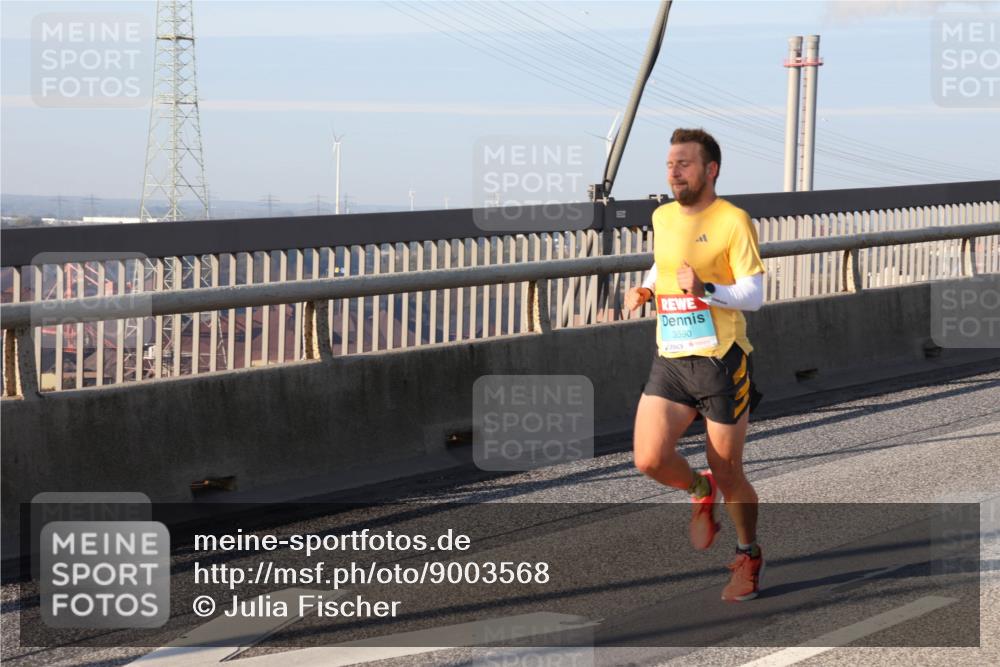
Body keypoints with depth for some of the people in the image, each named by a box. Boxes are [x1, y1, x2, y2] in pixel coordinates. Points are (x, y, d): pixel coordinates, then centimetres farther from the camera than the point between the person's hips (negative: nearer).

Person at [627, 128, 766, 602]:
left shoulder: (733, 221, -11)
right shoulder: (663, 217, 9)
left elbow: (753, 295, -15)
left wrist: (704, 289, -30)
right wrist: (646, 290, 8)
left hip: (721, 362, -5)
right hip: (670, 361, 5)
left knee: (727, 474, 3)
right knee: (650, 459, -11)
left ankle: (749, 556, 28)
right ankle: (701, 493, 23)